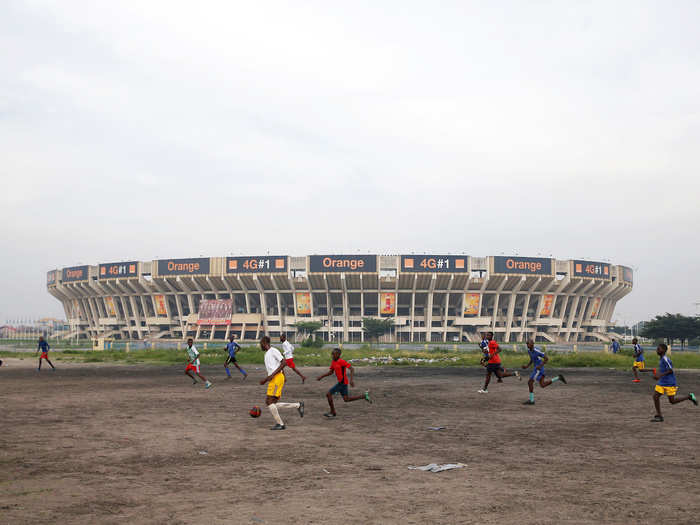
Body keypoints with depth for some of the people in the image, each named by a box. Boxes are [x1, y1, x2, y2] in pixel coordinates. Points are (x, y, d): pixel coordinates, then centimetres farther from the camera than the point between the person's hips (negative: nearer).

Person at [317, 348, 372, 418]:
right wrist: (321, 376, 8)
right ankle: (364, 396, 21)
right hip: (341, 382, 9)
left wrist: (352, 379, -27)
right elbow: (330, 372, 18)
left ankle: (333, 412, 3)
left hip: (342, 383, -9)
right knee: (346, 399, 15)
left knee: (328, 394, -9)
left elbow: (352, 369, -19)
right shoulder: (333, 362, 9)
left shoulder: (342, 361, -17)